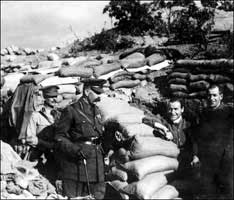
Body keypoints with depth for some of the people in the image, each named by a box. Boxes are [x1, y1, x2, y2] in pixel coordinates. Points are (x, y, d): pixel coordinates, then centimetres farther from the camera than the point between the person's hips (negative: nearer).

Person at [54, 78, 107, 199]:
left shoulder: (96, 111, 14)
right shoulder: (71, 111, -8)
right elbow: (59, 137, -8)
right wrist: (76, 149, -20)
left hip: (96, 162, 6)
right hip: (77, 162, -6)